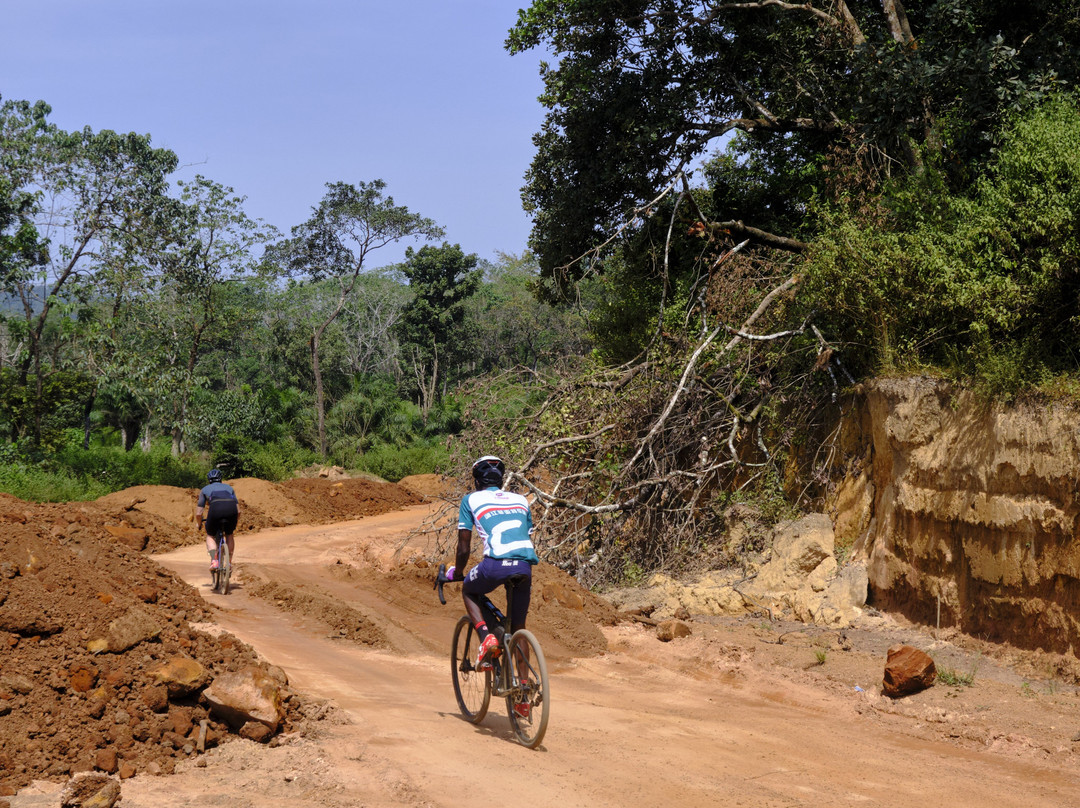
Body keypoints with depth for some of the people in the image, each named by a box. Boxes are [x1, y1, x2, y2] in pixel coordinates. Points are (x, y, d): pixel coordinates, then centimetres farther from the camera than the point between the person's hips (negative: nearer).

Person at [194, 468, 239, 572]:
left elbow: (198, 513, 26)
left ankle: (214, 560, -1)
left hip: (215, 509, -2)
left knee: (210, 536, 22)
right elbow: (238, 511, 32)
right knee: (229, 535, 28)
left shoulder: (205, 489, 31)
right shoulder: (228, 487, 36)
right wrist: (234, 521, 51)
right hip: (231, 508, 2)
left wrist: (199, 524, 46)